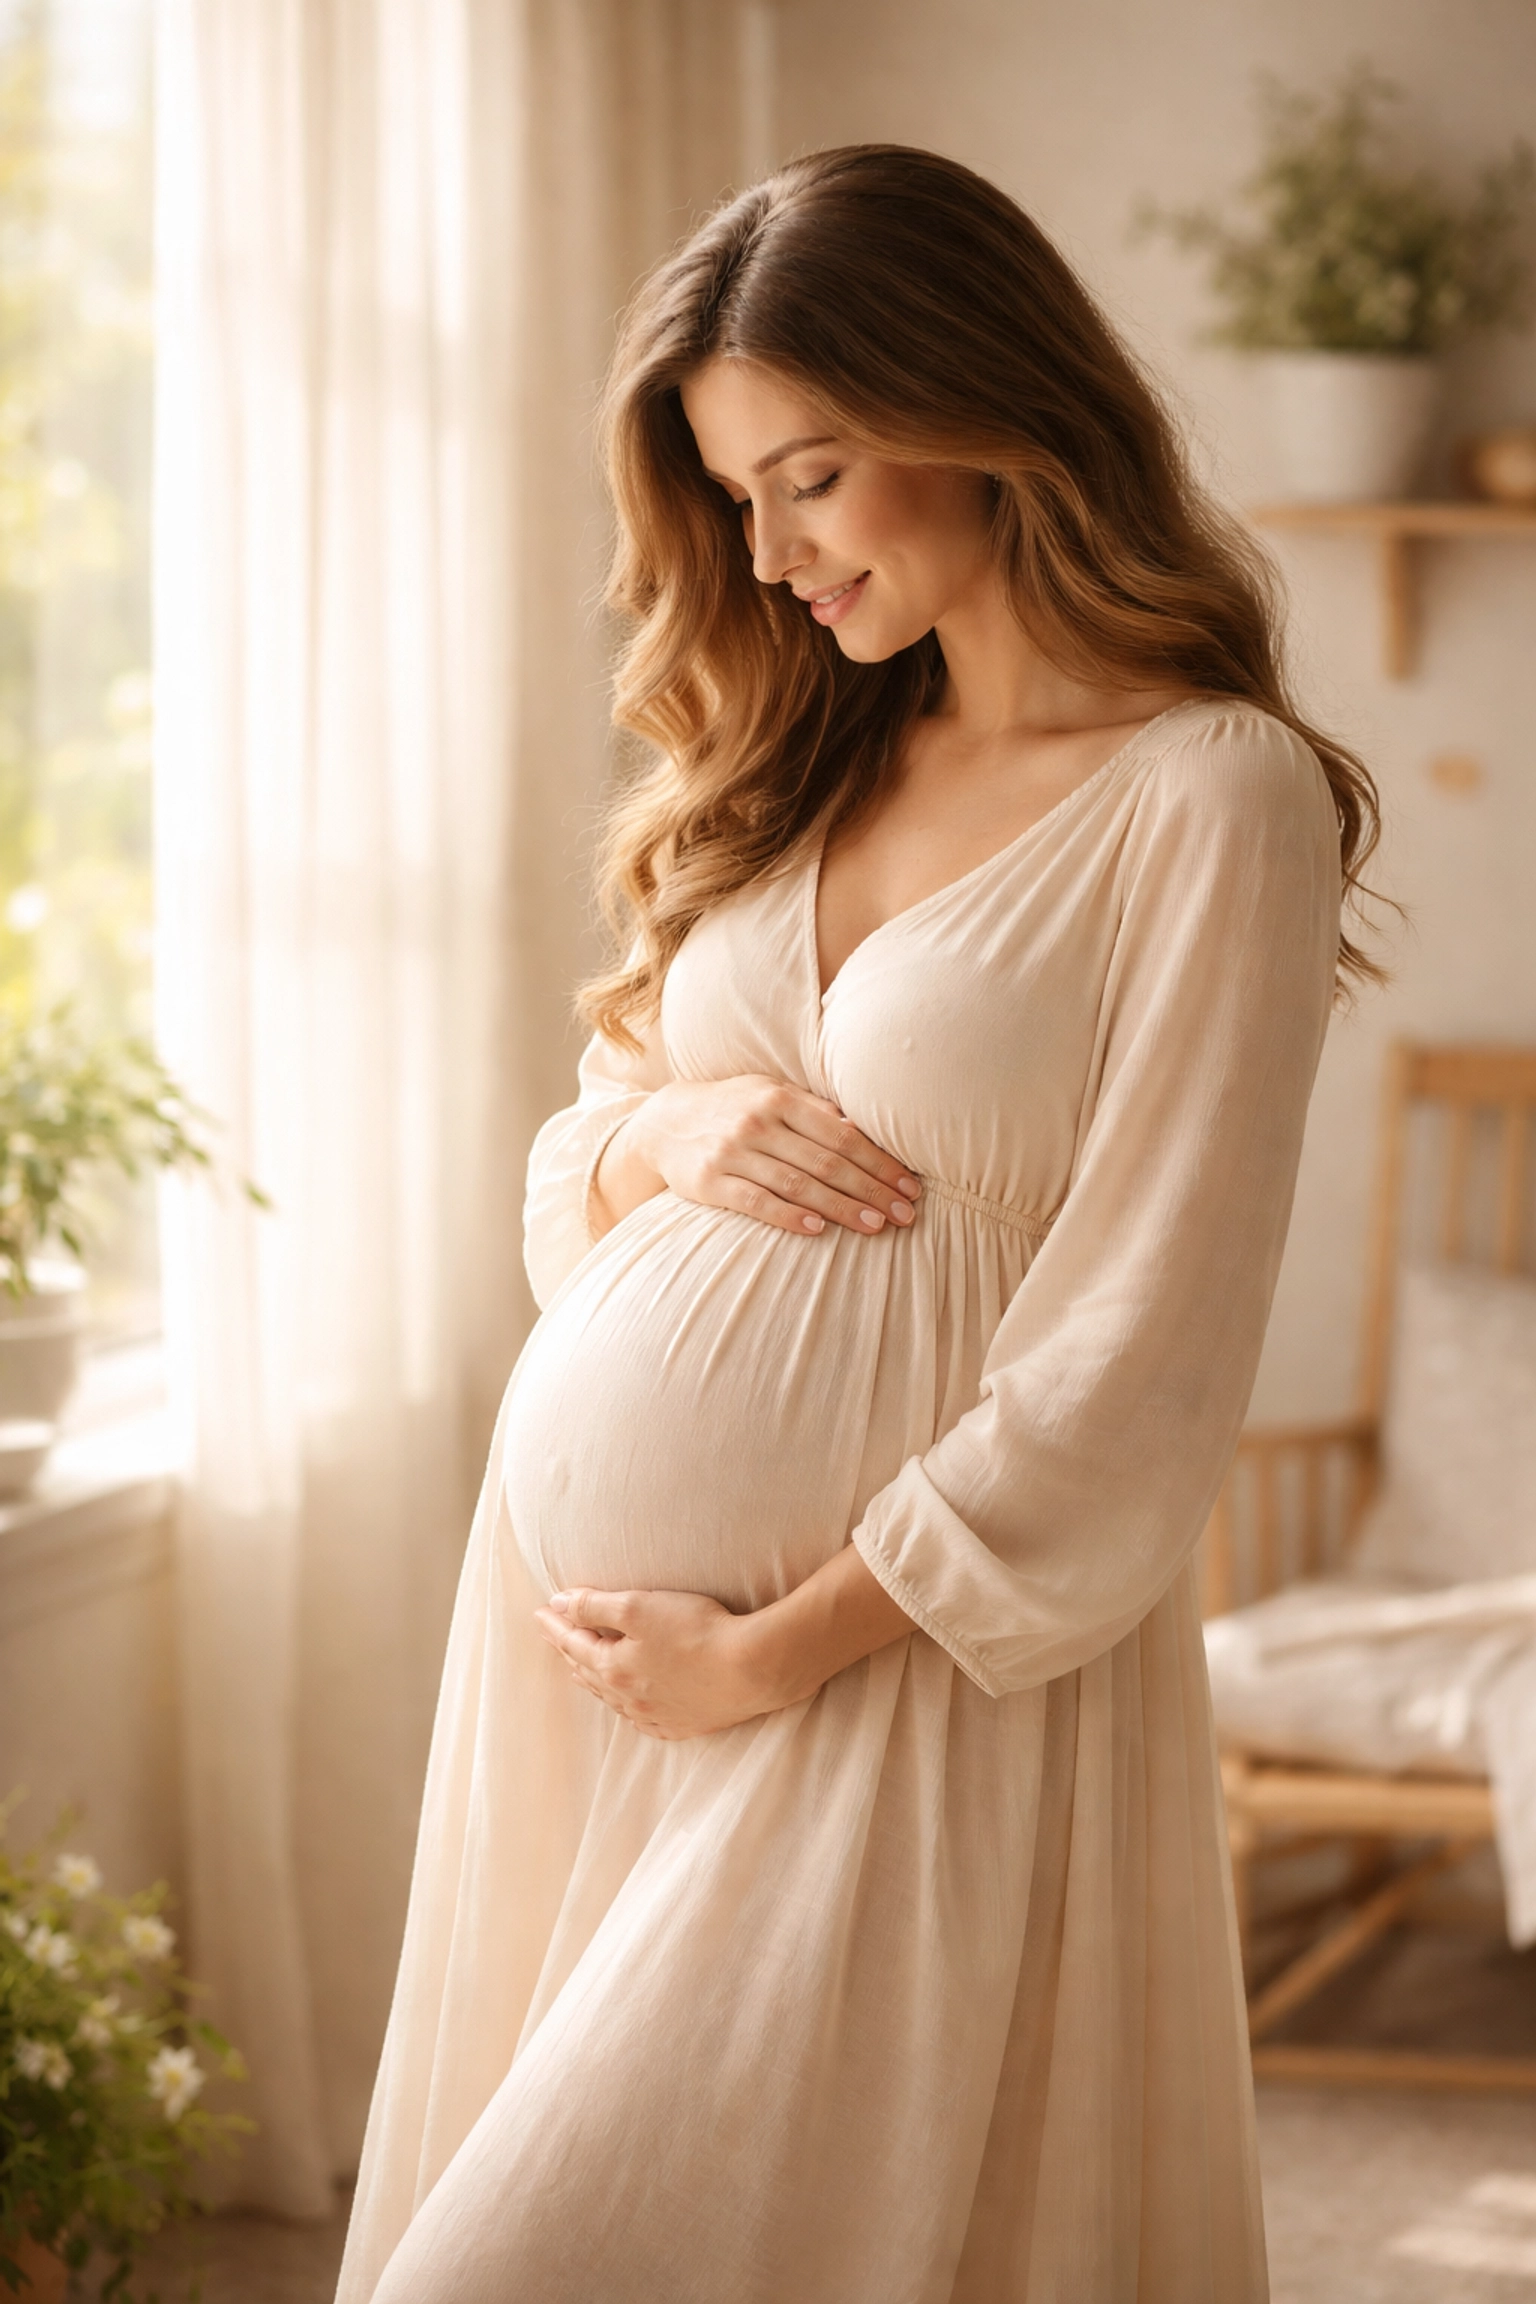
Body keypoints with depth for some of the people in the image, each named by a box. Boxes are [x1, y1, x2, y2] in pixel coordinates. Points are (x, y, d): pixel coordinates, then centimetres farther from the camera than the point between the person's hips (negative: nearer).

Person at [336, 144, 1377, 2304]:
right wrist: (661, 1133, -5)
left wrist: (776, 1649, -12)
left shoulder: (1216, 800, -10)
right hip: (571, 1582, 7)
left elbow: (1133, 1365, -14)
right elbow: (564, 1171, 18)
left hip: (903, 1657, -6)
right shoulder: (799, 753, 11)